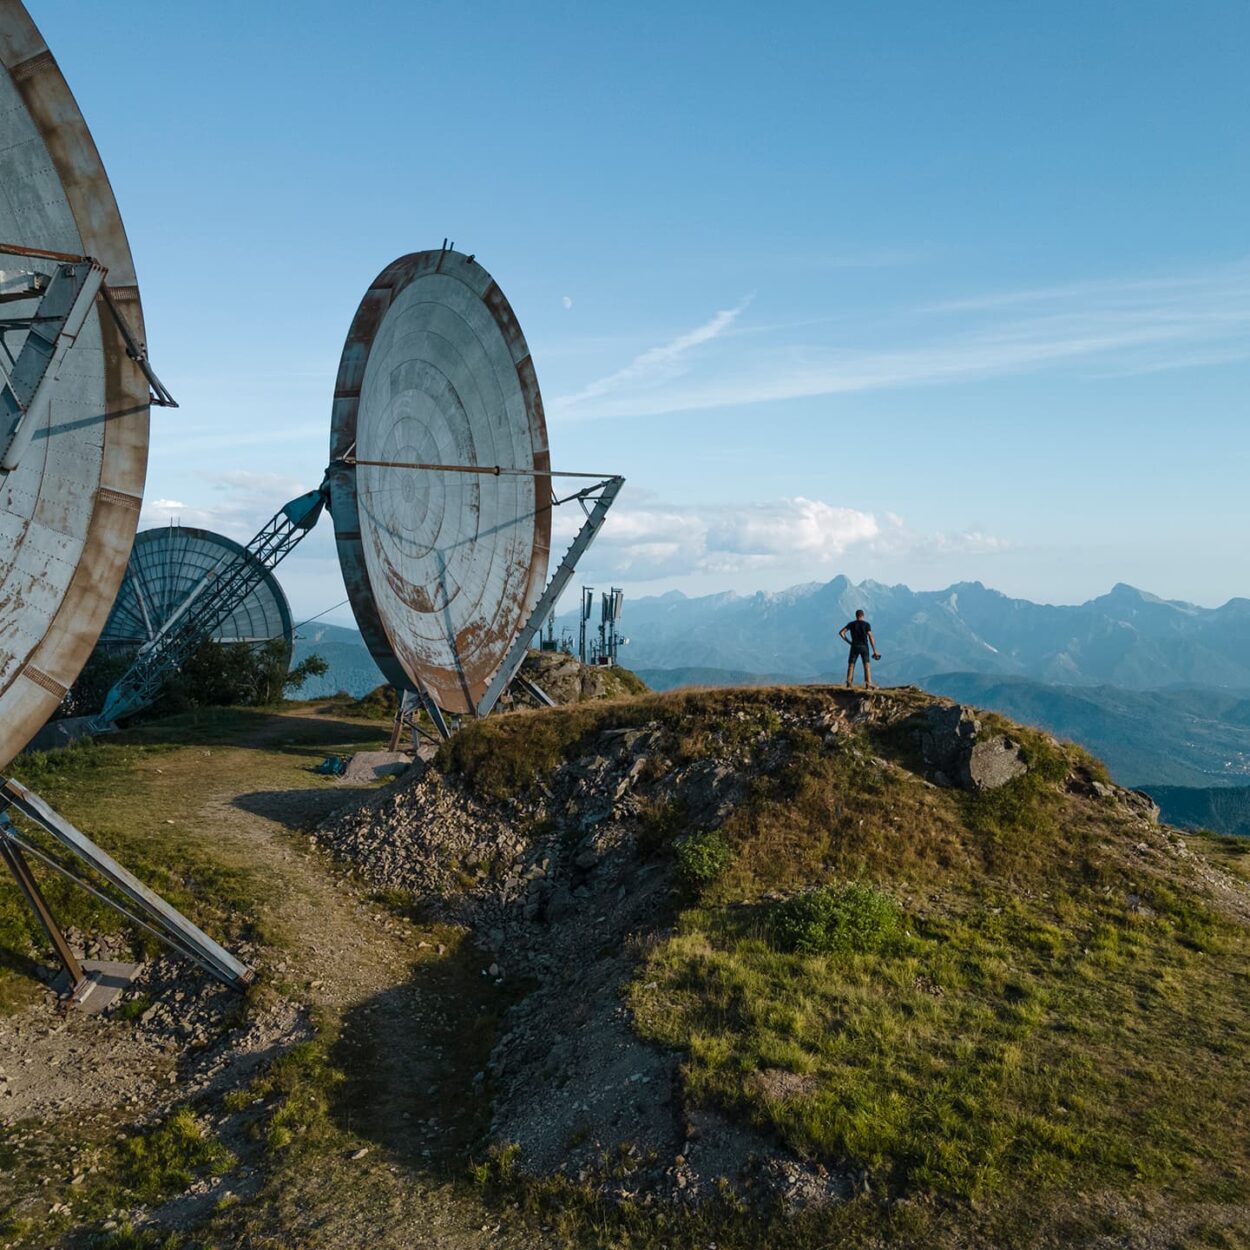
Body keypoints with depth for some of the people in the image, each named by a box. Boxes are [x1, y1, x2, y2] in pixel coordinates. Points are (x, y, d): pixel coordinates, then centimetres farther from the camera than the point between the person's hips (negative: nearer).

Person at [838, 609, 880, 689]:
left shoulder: (851, 624, 4)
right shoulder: (866, 624, -2)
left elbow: (841, 633, -2)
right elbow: (871, 638, -9)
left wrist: (849, 642, 5)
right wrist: (875, 651, -7)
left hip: (854, 646, 1)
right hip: (864, 646, -1)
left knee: (851, 665, 8)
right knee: (867, 666, 1)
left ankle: (849, 681, -10)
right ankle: (868, 684, -12)